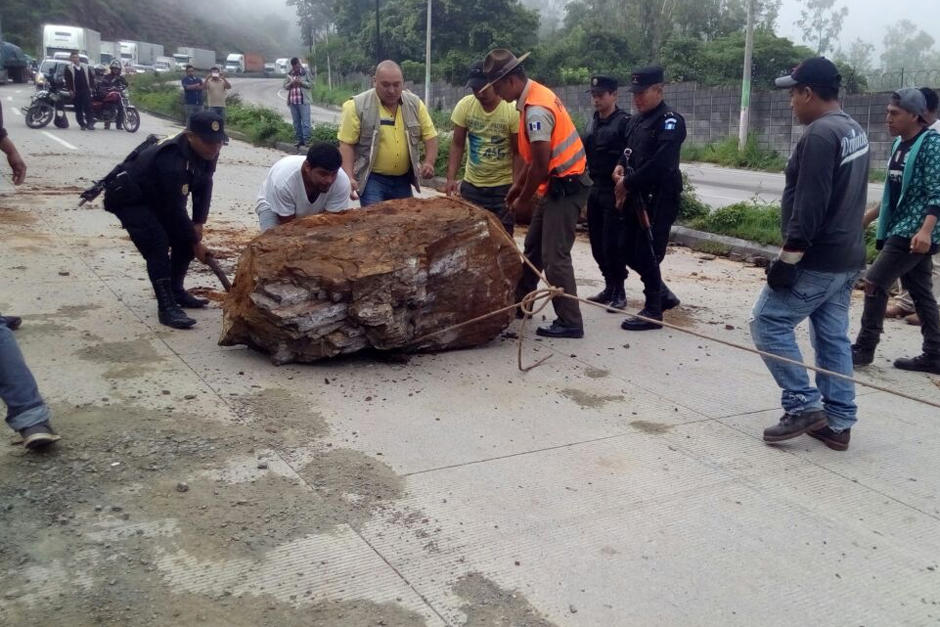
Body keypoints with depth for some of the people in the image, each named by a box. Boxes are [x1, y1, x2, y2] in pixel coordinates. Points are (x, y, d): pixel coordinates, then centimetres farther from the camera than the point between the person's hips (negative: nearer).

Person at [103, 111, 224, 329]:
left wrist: (198, 223, -9)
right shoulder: (172, 161, -38)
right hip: (129, 199, -9)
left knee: (184, 240, 5)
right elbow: (175, 209, -32)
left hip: (158, 198, 9)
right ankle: (166, 307, -22)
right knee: (158, 246, -24)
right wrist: (196, 243, -23)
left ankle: (176, 291, 22)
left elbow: (204, 186, 0)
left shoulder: (207, 151, -12)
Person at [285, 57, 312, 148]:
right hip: (292, 101, 4)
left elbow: (311, 84, -1)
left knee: (305, 121, -9)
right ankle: (299, 140, 11)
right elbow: (285, 86, 11)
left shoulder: (305, 72, 3)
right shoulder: (289, 74, 12)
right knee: (296, 122, 6)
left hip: (303, 101, -4)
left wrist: (301, 82, -14)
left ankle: (306, 140, -8)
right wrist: (291, 83, -8)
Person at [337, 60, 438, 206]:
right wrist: (349, 177, -17)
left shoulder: (415, 103, 2)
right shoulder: (357, 106, -10)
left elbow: (430, 135, 6)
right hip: (371, 178, -4)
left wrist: (429, 162, -10)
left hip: (403, 179, 4)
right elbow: (346, 143, -9)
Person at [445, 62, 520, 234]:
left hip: (504, 186, -3)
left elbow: (518, 152, -10)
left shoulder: (513, 110, -15)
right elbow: (457, 144, 1)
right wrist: (451, 178, -7)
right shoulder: (464, 106, -6)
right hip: (471, 185, 3)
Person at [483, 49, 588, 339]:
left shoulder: (536, 110, -23)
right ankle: (519, 301, 33)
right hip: (556, 186, 10)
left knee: (554, 257, -7)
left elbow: (540, 166, -22)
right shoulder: (533, 95, 8)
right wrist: (517, 186, 18)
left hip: (565, 187, -10)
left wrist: (523, 200, -8)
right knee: (533, 248, 19)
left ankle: (570, 322, -1)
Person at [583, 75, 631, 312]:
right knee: (597, 243, 10)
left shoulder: (624, 122, -10)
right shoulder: (593, 122, 13)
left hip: (615, 192, -7)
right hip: (595, 190, 8)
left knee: (613, 243, -6)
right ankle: (609, 286, 23)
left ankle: (619, 291, 7)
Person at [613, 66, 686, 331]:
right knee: (631, 252, 13)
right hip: (637, 197, 9)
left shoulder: (670, 121, -13)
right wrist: (620, 166, 4)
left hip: (659, 198, -9)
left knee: (647, 254, -6)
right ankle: (664, 294, 31)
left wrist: (628, 183, -17)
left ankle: (653, 311, 7)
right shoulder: (636, 119, 14)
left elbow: (659, 163, -24)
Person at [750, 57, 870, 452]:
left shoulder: (820, 134, -18)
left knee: (768, 324, -1)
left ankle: (804, 407, 1)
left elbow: (808, 206, -24)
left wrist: (787, 259, -20)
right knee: (833, 338, 12)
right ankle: (838, 423, 17)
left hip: (817, 261, -10)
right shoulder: (854, 131, 14)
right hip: (846, 258, 10)